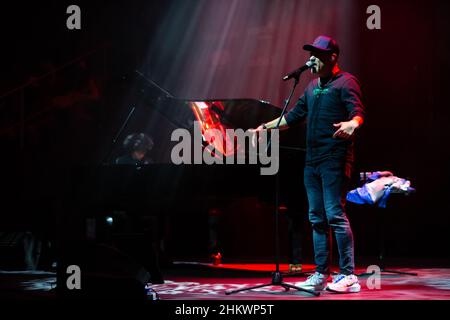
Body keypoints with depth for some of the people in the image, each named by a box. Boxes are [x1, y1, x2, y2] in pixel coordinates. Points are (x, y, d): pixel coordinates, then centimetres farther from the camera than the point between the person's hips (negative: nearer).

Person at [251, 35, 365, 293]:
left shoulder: (345, 82, -4)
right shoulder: (313, 87, 21)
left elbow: (358, 112, -18)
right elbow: (294, 117, 27)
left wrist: (352, 123, -40)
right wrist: (266, 127, 24)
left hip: (335, 158, -8)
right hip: (312, 159, 8)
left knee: (335, 214, -12)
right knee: (317, 218, 8)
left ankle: (349, 275, -9)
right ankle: (321, 274, 13)